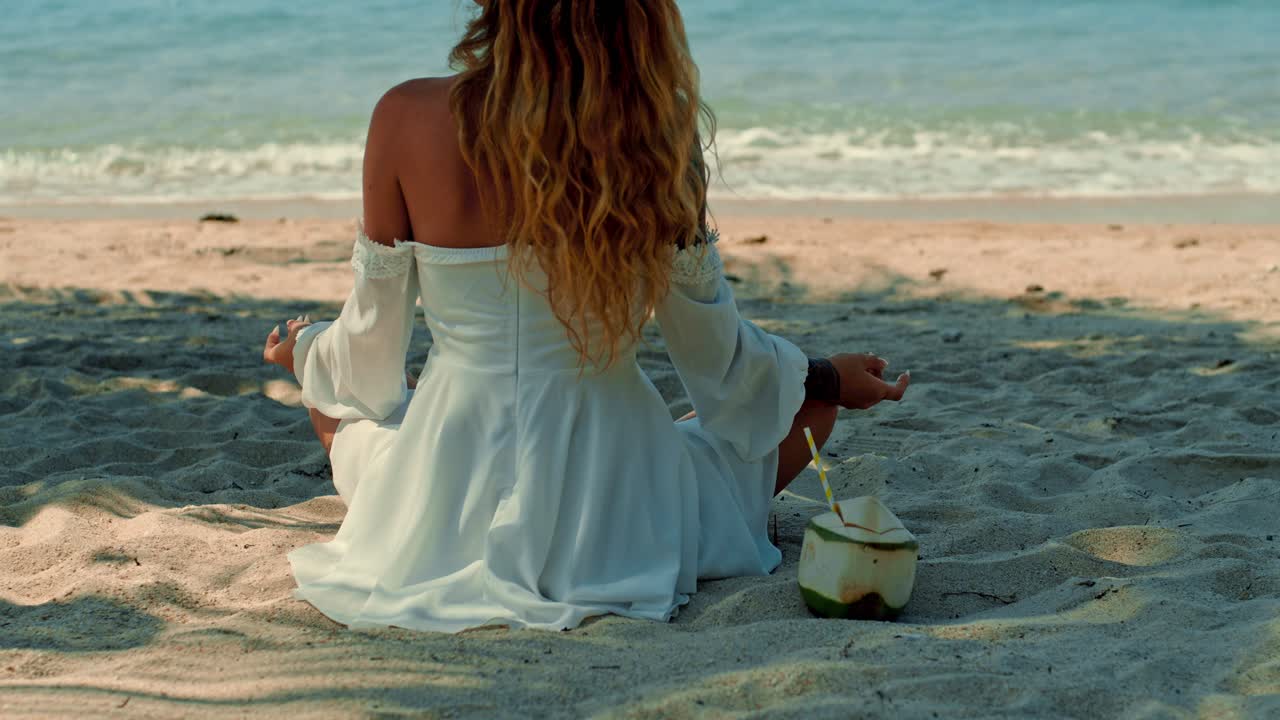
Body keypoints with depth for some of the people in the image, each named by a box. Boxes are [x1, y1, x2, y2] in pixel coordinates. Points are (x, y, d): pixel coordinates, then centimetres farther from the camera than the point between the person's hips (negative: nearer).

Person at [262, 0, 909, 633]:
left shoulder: (408, 117, -14)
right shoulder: (656, 126, -13)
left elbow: (372, 343, -1)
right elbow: (714, 355, -1)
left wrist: (309, 350, 24)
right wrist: (826, 379, 20)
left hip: (445, 520, 2)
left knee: (327, 386, 36)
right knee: (810, 405, 25)